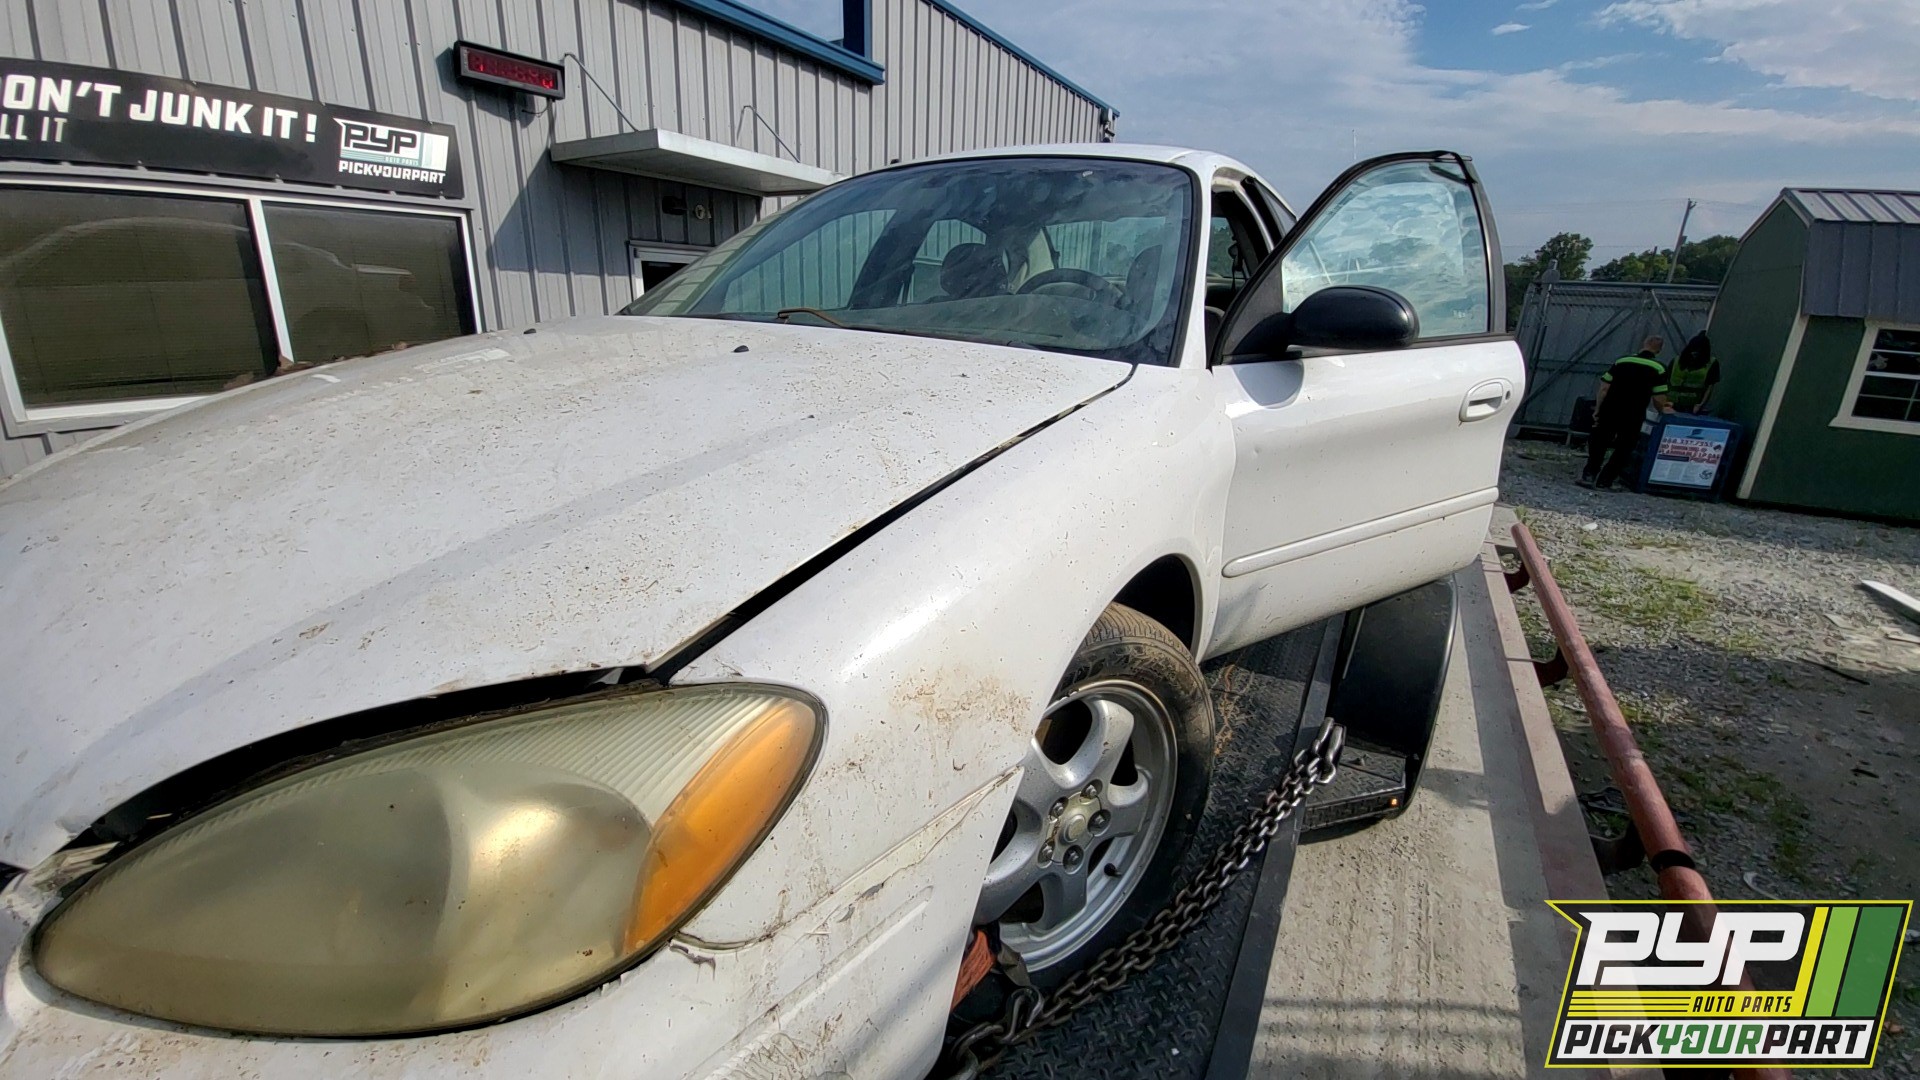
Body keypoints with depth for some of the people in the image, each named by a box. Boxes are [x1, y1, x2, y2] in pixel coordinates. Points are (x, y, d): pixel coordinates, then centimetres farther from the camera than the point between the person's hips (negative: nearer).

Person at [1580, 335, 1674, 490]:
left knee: (1599, 444, 12)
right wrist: (1664, 409, 15)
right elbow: (1658, 399, -5)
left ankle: (1589, 475, 5)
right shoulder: (1659, 369, -1)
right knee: (1624, 449, 9)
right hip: (1633, 416, -1)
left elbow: (1604, 388, 1)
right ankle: (1604, 481, 4)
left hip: (1609, 411, 2)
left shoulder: (1621, 361, 5)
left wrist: (1597, 410, 6)